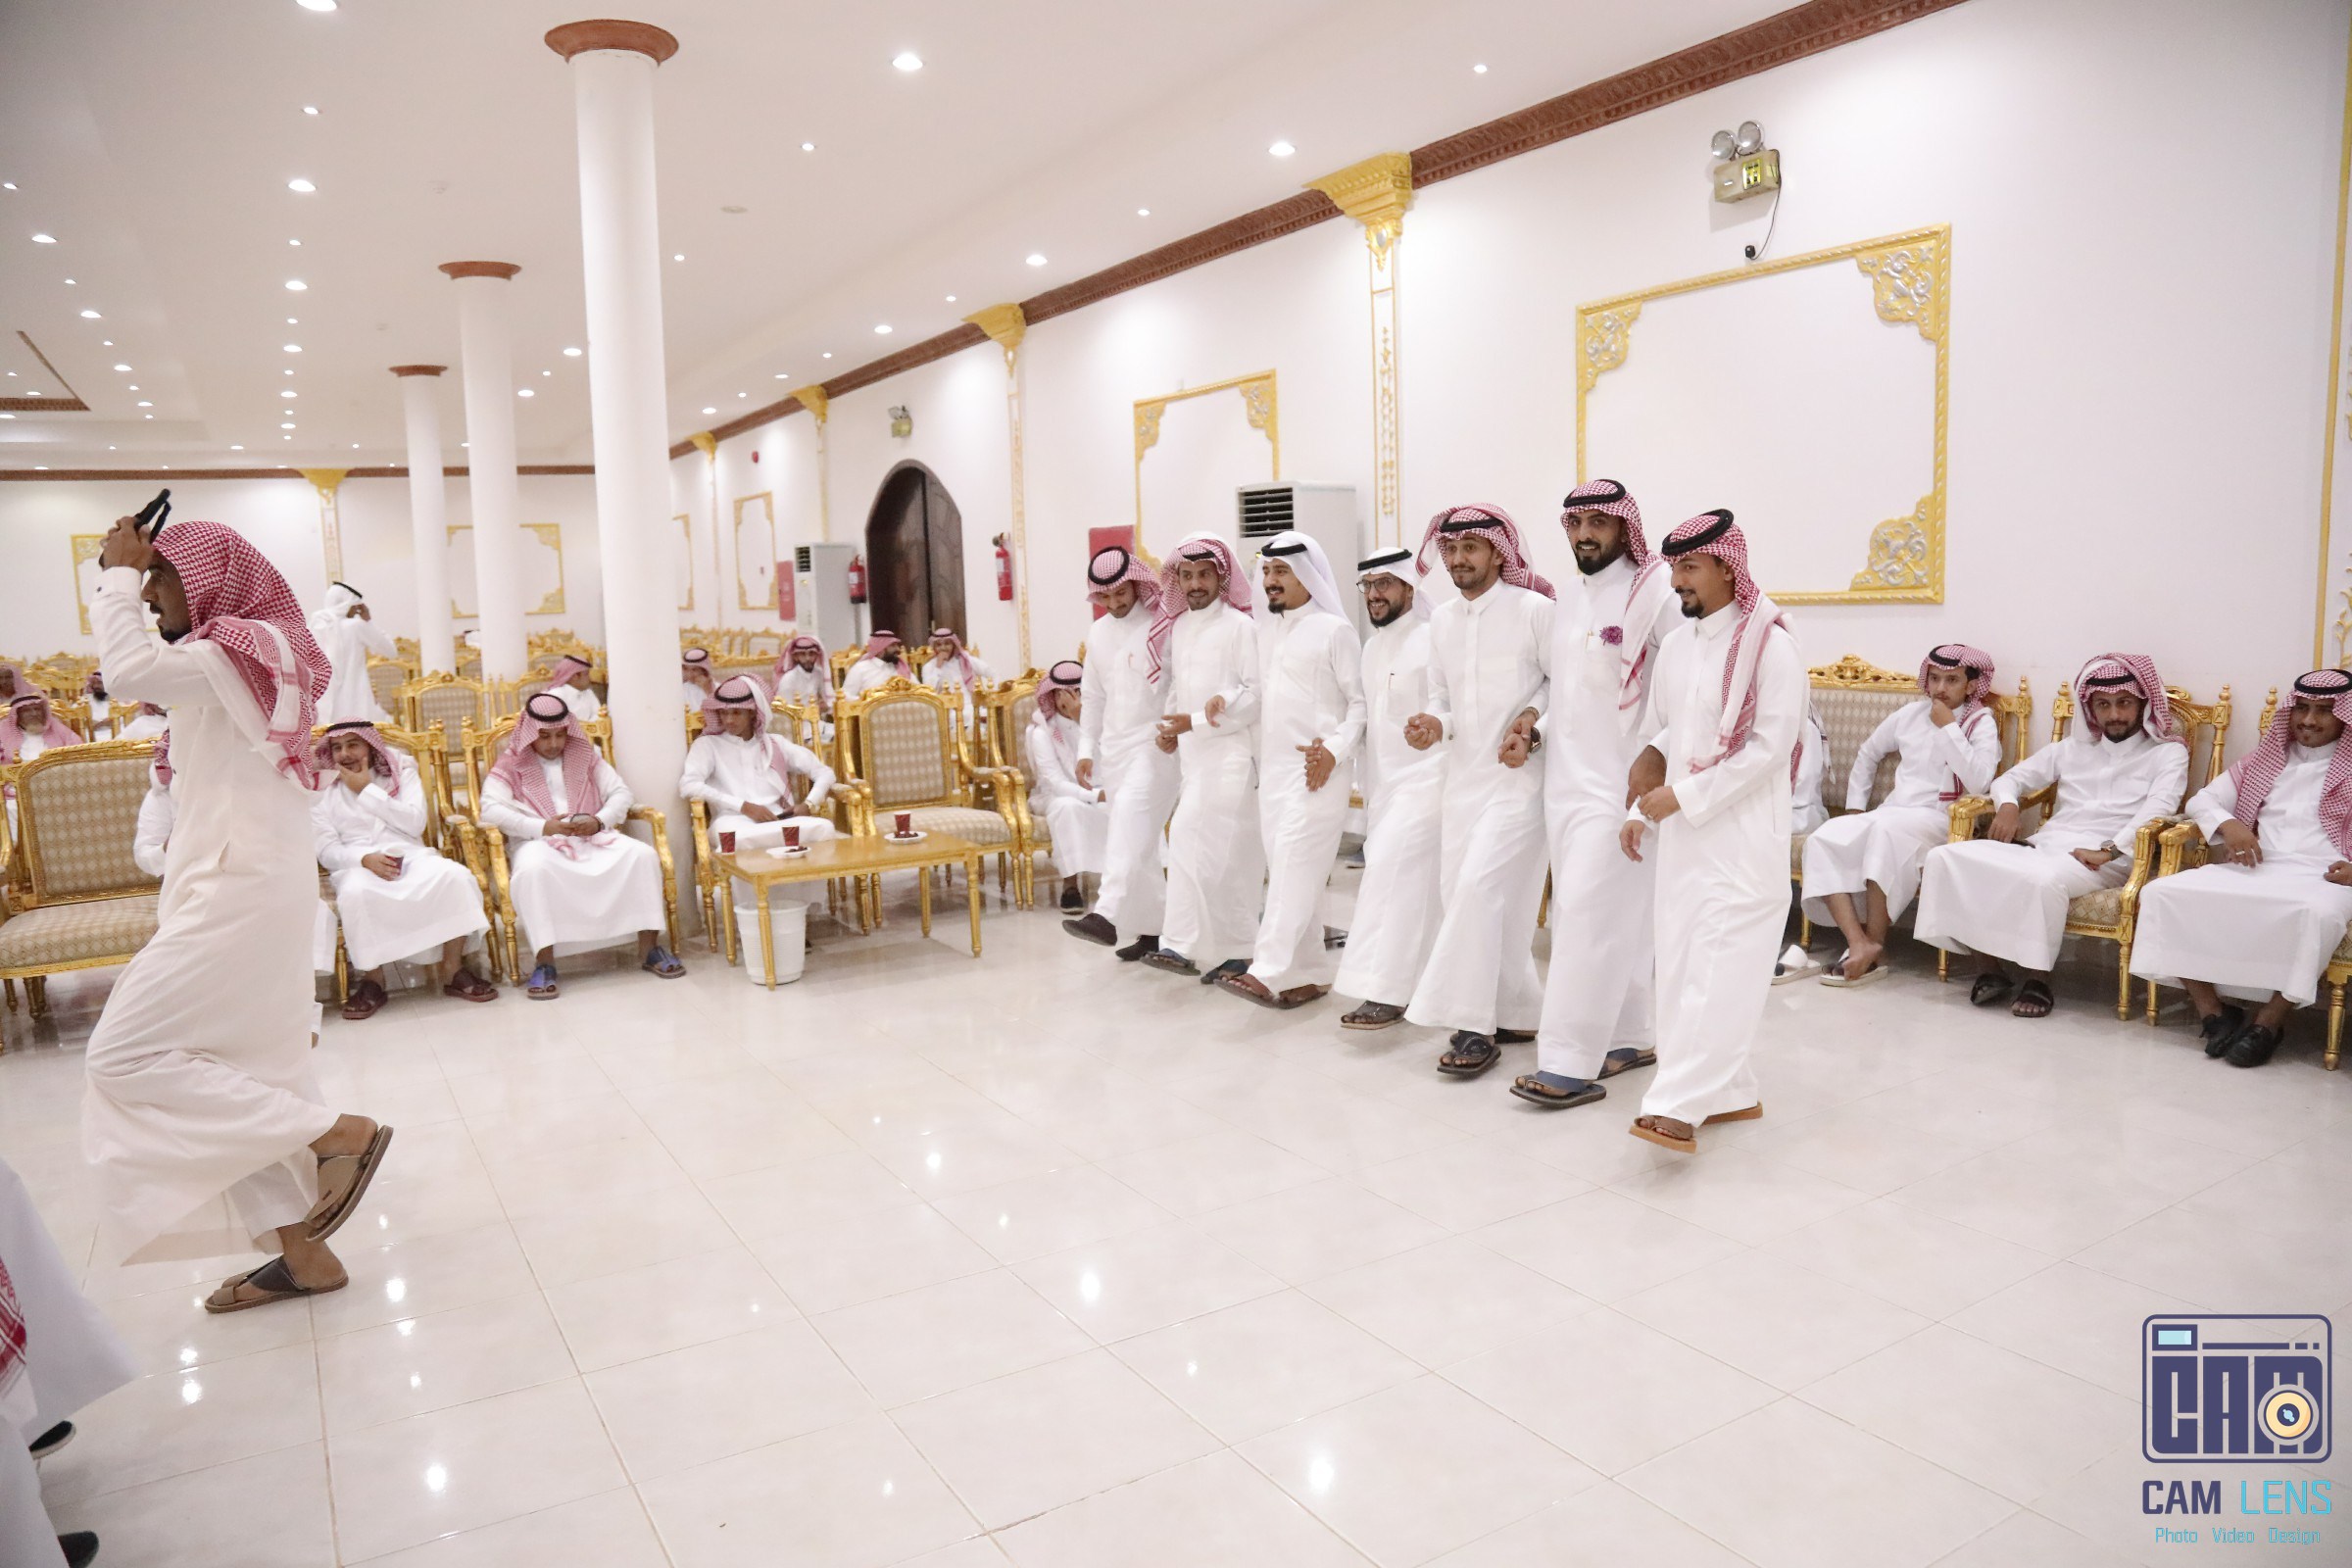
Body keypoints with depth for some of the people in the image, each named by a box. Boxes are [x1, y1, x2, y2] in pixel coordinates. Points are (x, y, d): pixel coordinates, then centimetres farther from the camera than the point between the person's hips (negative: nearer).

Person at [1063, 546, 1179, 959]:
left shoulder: (1163, 625, -7)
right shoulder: (1099, 635, 13)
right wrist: (1086, 749, 15)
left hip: (1156, 743, -7)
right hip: (1115, 748, 7)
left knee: (1130, 821, -23)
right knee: (1141, 838, 10)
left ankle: (1107, 915, -32)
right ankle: (1153, 928, 17)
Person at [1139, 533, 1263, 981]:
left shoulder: (1239, 625, -7)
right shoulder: (1177, 628, 15)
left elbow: (1257, 694, -12)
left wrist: (1195, 722, -15)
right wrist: (1167, 729, 4)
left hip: (1229, 752, -6)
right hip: (1191, 754, 6)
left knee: (1193, 838, -16)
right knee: (1228, 853, 10)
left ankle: (1185, 945, -12)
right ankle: (1232, 952, 16)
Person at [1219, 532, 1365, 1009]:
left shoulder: (1334, 629, -6)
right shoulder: (1265, 630, 14)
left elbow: (1361, 701, -7)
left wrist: (1335, 751, -17)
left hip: (1317, 769, -7)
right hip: (1272, 767, 7)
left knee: (1295, 867, -12)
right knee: (1285, 871, 8)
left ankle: (1267, 973, -15)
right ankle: (1312, 972, 16)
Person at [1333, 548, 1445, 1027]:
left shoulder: (1431, 642, -12)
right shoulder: (1372, 647, 14)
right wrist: (1364, 782, 15)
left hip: (1422, 781, -8)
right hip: (1382, 783, 8)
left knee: (1390, 872, -14)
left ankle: (1383, 991, -11)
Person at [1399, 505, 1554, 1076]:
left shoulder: (1534, 609, -7)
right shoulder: (1441, 620, 11)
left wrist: (1529, 724, -16)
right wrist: (1433, 723, -3)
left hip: (1518, 774, -7)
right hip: (1463, 774, 7)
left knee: (1478, 886, -17)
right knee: (1464, 895, 8)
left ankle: (1474, 1026, -8)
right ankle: (1518, 1014, 23)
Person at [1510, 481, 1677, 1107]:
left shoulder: (1654, 592, -10)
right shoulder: (1567, 596, 13)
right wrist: (1536, 726, 7)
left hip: (1618, 785, -7)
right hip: (1565, 780, 8)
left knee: (1587, 915, -8)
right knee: (1613, 917, 14)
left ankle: (1568, 1064, -4)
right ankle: (1633, 1035, 27)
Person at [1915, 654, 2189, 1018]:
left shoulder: (2167, 752, 9)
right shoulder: (2072, 747, 23)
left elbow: (2159, 807, -9)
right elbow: (2010, 779, 25)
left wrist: (2109, 850, -23)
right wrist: (2007, 805, 0)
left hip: (2104, 861, -5)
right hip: (2043, 846, 5)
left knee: (2044, 879, -41)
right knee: (1945, 857, -19)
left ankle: (2038, 979, -21)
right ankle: (1989, 968, -16)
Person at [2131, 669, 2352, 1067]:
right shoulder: (2265, 760, 22)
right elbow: (2203, 798, 19)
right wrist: (2228, 824, -4)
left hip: (2320, 876, -4)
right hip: (2253, 867, 4)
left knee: (2318, 914, -42)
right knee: (2160, 893, -22)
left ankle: (2269, 1020, -25)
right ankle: (2212, 1011, -20)